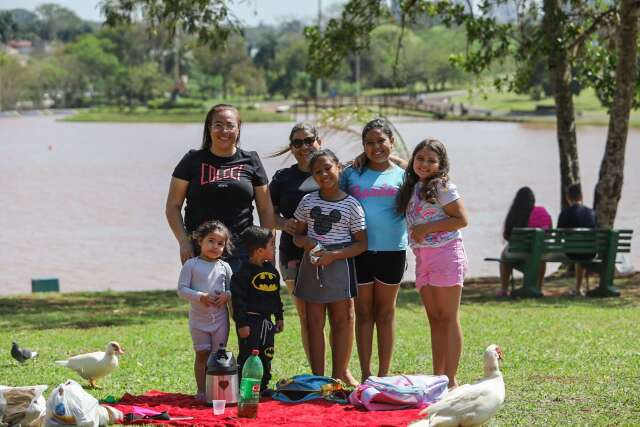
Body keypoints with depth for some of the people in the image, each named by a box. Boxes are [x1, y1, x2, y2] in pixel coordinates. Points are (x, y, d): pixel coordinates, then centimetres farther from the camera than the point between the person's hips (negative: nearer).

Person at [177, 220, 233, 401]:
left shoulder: (224, 267, 3)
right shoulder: (191, 264, -5)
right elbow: (182, 289, -8)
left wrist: (226, 295, -13)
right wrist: (200, 297, -20)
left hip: (220, 317, 2)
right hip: (199, 317, -2)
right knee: (202, 354, 4)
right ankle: (201, 390, 12)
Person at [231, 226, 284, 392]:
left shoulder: (271, 270, 10)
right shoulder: (244, 273, -14)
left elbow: (276, 296, 20)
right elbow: (238, 299, -15)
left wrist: (279, 317, 20)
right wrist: (241, 324, -17)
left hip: (266, 321, 8)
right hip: (250, 321, -8)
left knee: (266, 356, 13)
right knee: (247, 357, -8)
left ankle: (263, 387, 22)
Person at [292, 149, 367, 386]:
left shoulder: (351, 205, -3)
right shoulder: (308, 201, 6)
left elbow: (362, 243, -3)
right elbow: (297, 235, 14)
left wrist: (333, 255, -15)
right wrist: (305, 241, -10)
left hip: (339, 263, -3)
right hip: (312, 264, 3)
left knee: (342, 320, 2)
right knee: (314, 322, 4)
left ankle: (340, 373, 9)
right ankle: (318, 376, 8)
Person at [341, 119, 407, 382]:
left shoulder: (401, 175, 6)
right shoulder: (352, 174, 6)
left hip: (391, 250, 0)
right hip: (359, 250, 0)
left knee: (385, 313, 8)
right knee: (363, 313, 5)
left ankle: (384, 376, 13)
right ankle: (365, 376, 10)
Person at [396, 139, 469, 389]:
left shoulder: (442, 186, -7)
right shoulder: (412, 187, 14)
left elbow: (462, 219, -11)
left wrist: (427, 228, -14)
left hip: (445, 253, -8)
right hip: (422, 258, 8)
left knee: (448, 318, -6)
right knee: (434, 320, 8)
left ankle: (451, 379, -6)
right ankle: (438, 376, 10)